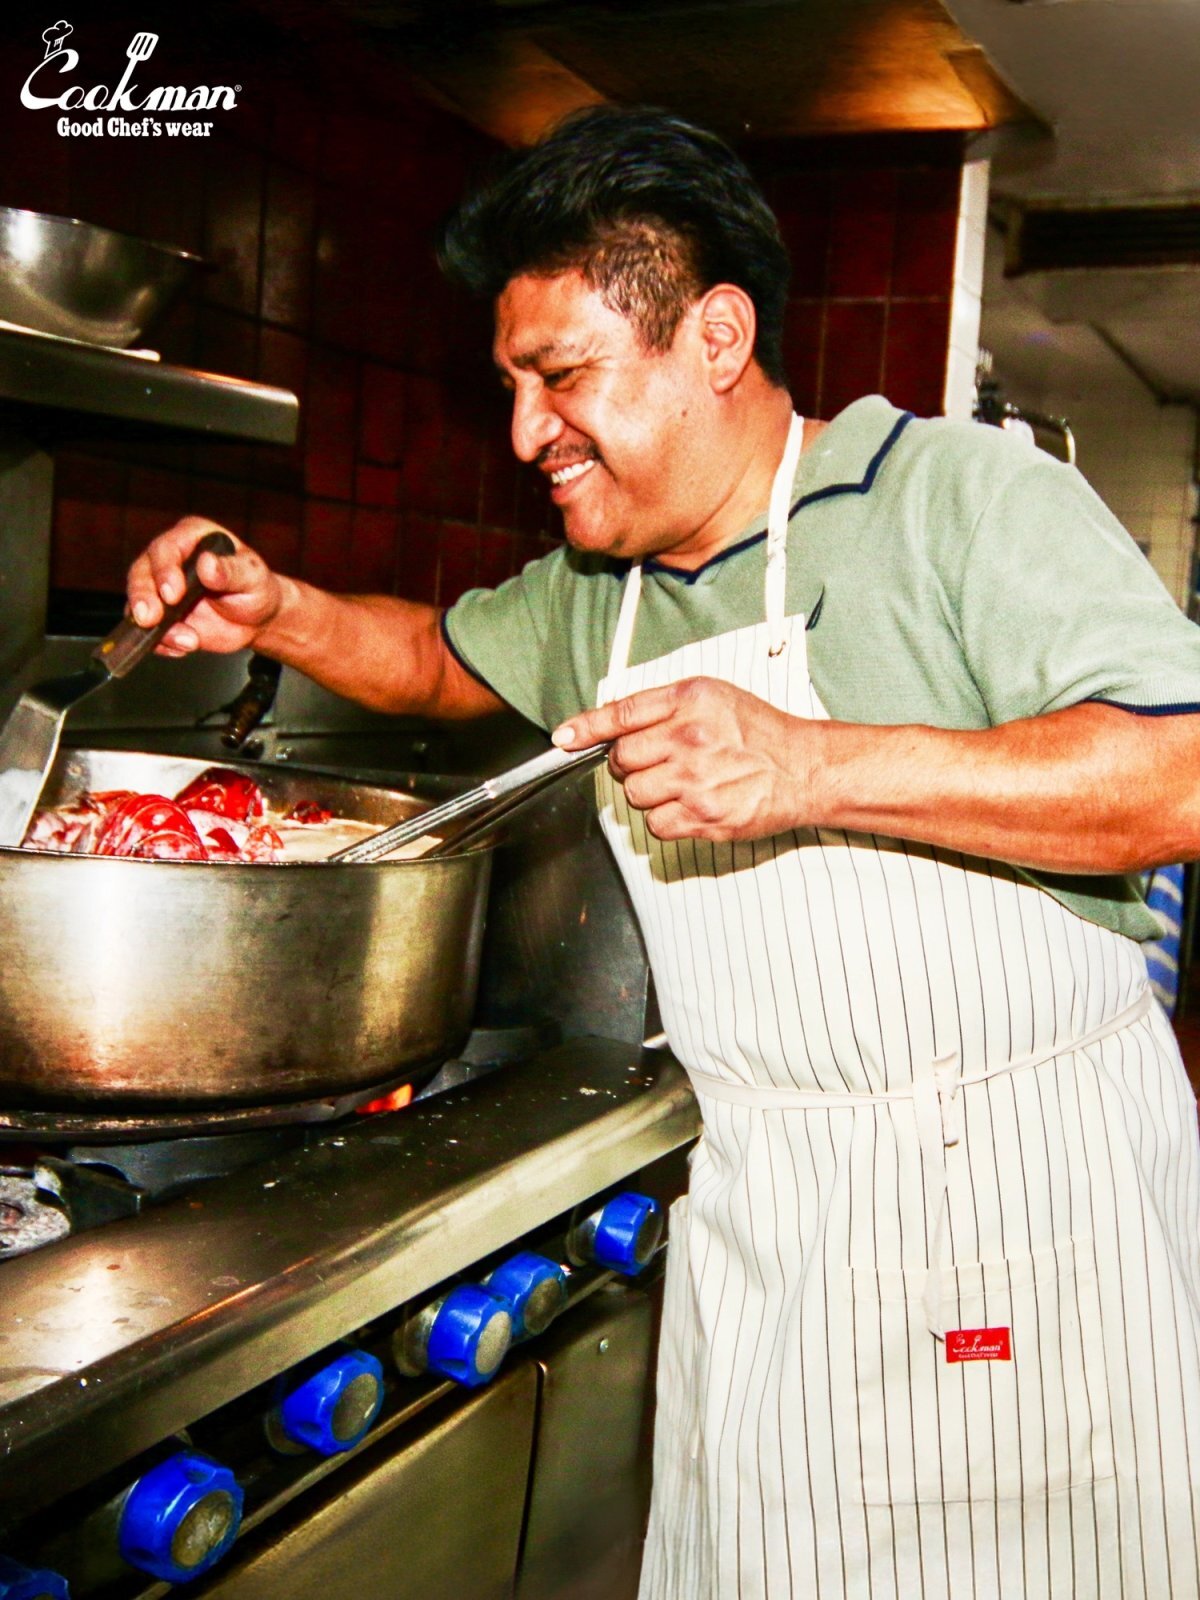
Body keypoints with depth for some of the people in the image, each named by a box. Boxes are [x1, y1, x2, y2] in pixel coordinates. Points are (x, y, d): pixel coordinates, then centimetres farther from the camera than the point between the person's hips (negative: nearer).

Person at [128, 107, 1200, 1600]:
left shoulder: (966, 491, -12)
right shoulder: (589, 595, 10)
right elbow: (445, 655, 30)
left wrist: (813, 766, -31)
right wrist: (275, 613, 9)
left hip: (1027, 1188, -5)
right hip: (760, 1203, 5)